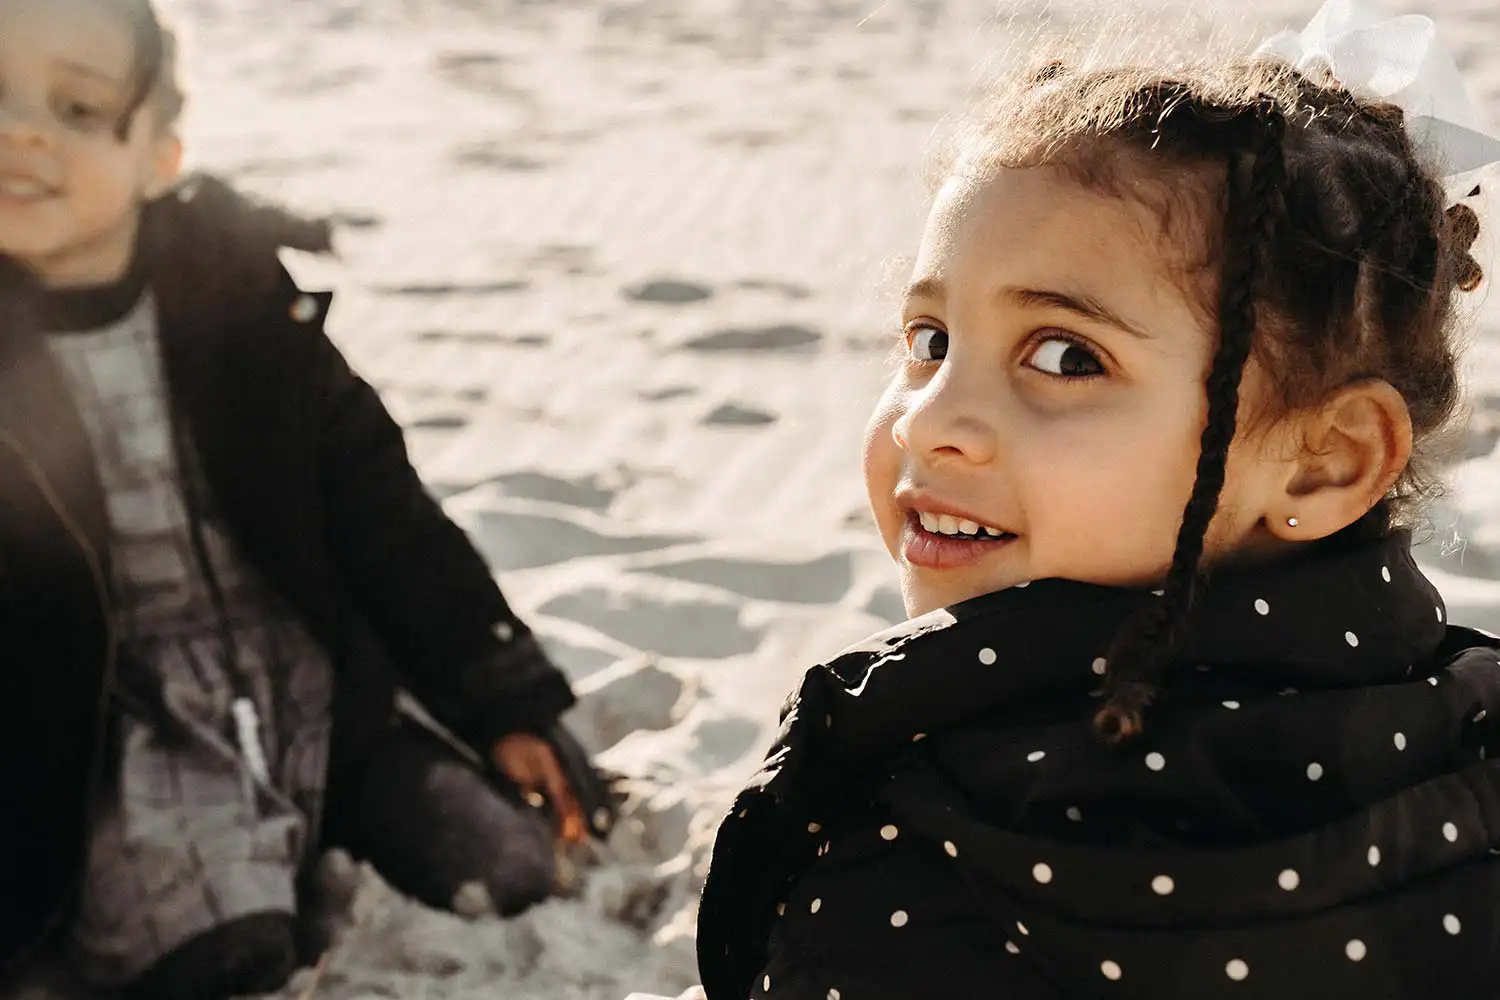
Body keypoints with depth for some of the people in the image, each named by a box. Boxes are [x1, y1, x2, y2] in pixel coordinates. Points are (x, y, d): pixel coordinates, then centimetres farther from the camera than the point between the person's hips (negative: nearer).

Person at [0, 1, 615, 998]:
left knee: (507, 870, -9)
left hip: (308, 683, 3)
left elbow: (383, 516, 2)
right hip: (123, 729, -3)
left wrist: (509, 704, 2)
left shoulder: (247, 290, -5)